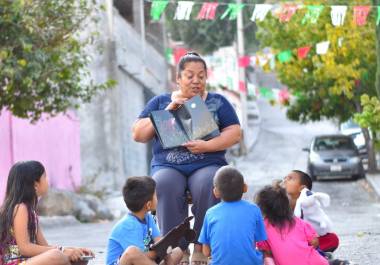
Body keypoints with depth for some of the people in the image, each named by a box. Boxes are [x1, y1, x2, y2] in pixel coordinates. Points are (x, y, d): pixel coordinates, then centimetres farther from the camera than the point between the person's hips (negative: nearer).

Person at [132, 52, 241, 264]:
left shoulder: (217, 102, 15)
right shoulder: (160, 102, 16)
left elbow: (235, 133, 6)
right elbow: (138, 135, 9)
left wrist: (207, 145, -12)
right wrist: (167, 112, -3)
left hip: (207, 164, 0)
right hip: (168, 166, 0)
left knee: (208, 186, -35)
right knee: (166, 186, -35)